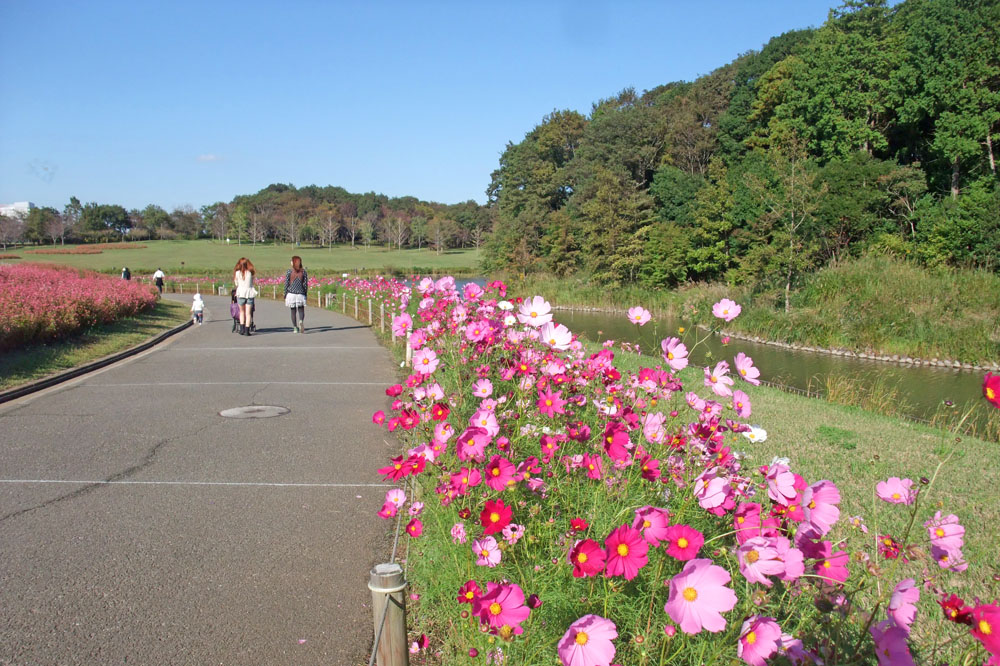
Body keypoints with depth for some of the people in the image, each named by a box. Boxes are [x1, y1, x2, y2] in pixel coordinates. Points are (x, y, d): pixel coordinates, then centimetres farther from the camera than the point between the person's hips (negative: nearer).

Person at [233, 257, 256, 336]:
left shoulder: (237, 273, -4)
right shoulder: (250, 273, -3)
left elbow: (236, 284, 5)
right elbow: (252, 283, 3)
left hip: (240, 293, 0)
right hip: (250, 293, 0)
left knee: (242, 312, 17)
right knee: (248, 313, 4)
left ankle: (242, 329, 11)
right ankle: (247, 330, 0)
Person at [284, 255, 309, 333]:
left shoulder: (289, 272, -3)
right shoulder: (303, 272, 2)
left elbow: (286, 284, -2)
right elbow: (305, 284, 2)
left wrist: (285, 295, 6)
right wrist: (305, 294, 12)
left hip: (291, 294, -1)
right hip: (301, 294, 1)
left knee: (293, 311, 8)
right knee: (301, 310, 5)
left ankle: (295, 328, 8)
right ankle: (301, 321, -26)